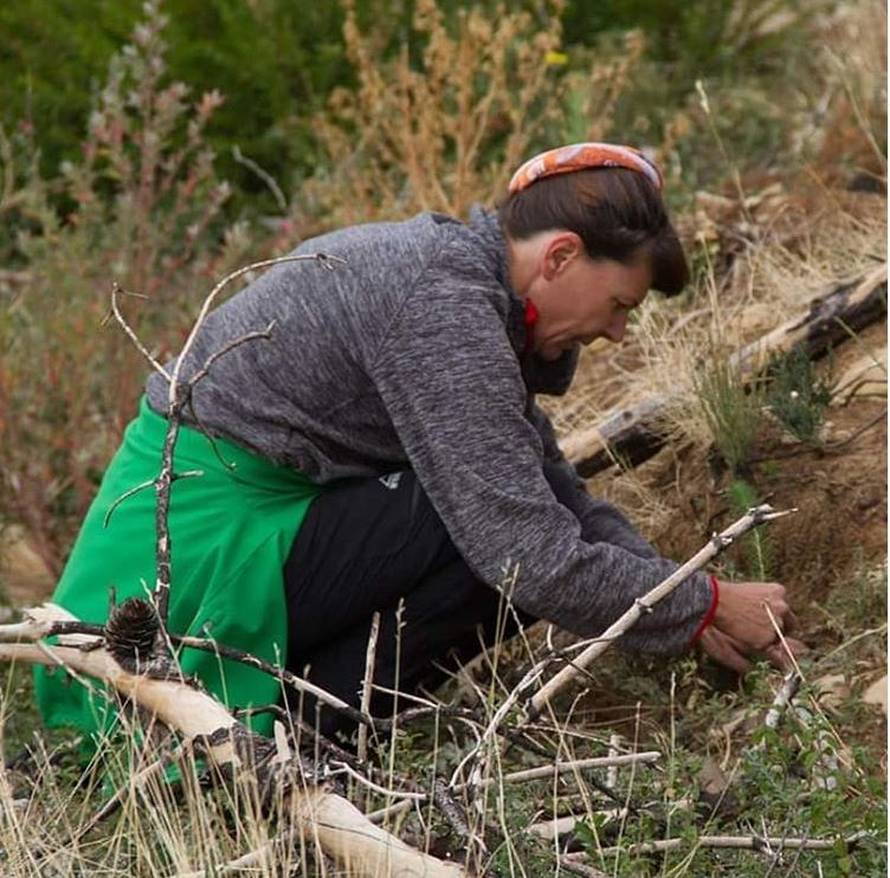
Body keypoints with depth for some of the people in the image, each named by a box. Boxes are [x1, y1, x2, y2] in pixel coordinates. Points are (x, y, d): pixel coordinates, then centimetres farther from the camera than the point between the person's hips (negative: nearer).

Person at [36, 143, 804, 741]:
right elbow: (539, 558, -25)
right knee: (506, 540, -18)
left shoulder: (452, 267, 8)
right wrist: (705, 605, -11)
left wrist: (688, 619, 7)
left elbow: (554, 489, 13)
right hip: (206, 552, -10)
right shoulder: (442, 306, -22)